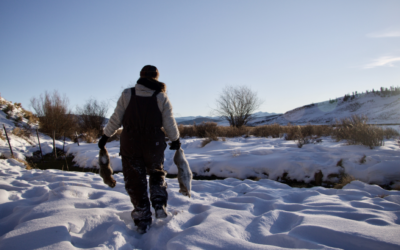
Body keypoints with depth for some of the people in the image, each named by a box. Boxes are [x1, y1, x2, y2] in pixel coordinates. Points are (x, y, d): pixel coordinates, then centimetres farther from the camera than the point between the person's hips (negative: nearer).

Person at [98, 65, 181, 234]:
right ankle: (159, 204, 9)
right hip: (154, 145, 1)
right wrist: (175, 140, 16)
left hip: (130, 145, 0)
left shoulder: (127, 94, -2)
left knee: (135, 182, 11)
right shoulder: (162, 97, -3)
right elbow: (170, 124, 0)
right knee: (157, 174, 25)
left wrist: (105, 136, 14)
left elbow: (115, 119, 1)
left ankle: (142, 220, 14)